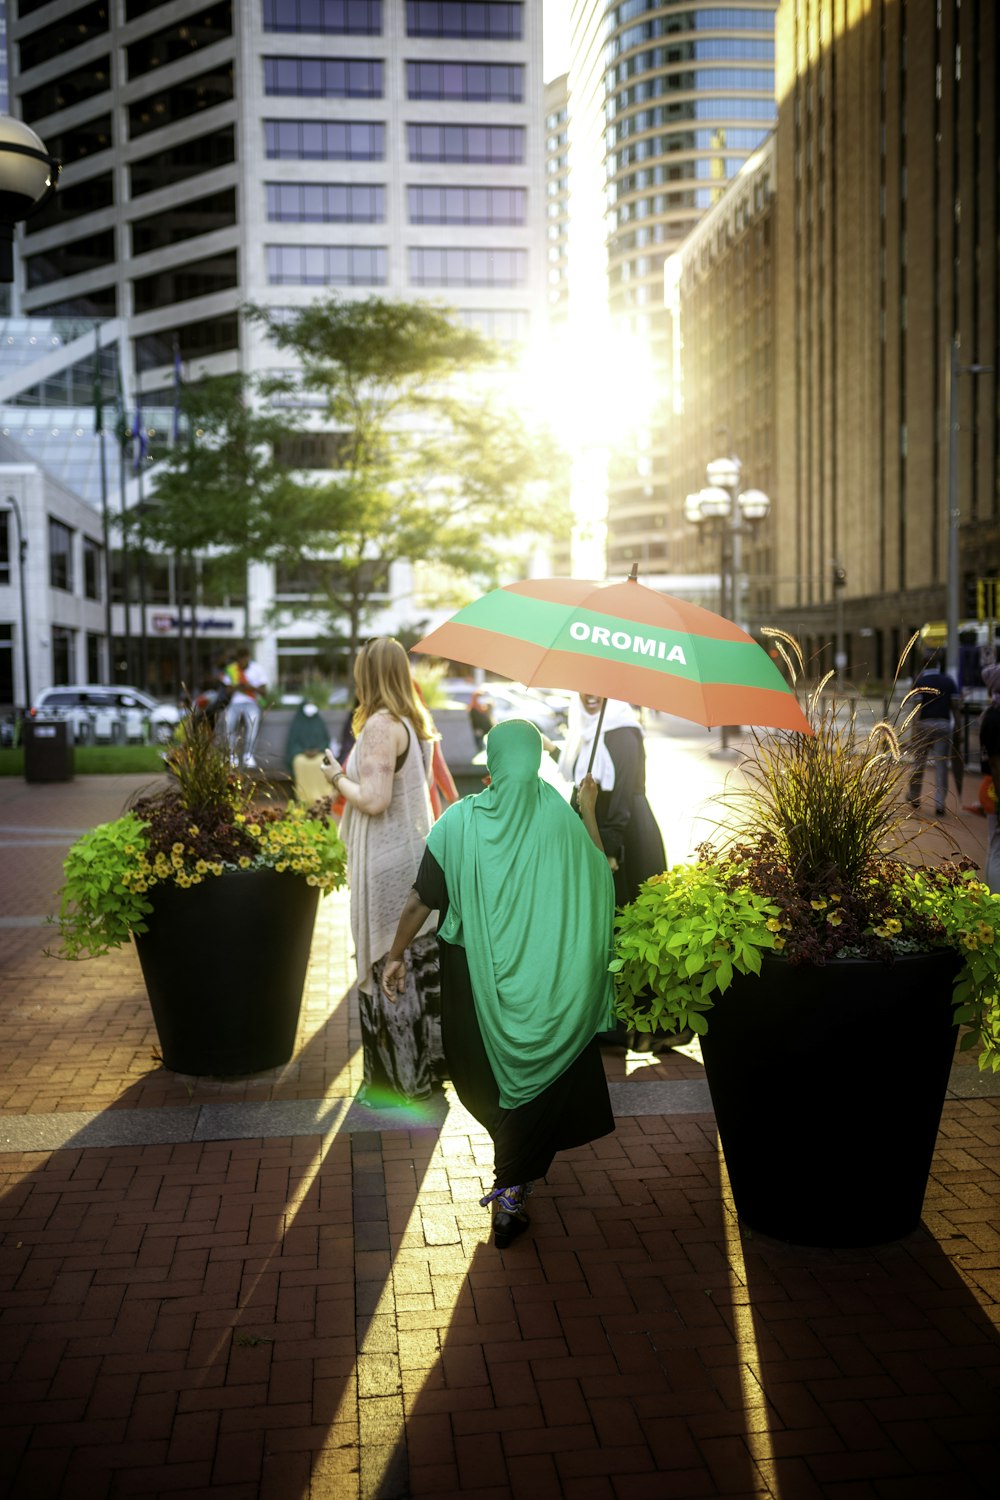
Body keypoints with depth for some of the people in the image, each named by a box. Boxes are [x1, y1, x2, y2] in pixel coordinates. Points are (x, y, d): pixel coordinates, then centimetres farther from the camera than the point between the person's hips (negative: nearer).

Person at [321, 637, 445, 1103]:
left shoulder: (380, 726, -17)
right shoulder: (416, 723, 9)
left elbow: (374, 800, -22)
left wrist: (339, 778, -6)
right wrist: (351, 777, 20)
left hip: (386, 865, -8)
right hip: (417, 856, 8)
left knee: (386, 966, 3)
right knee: (421, 962, 15)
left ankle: (399, 1078, 13)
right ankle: (429, 1062, 26)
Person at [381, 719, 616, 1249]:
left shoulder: (459, 821, -12)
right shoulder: (561, 819, -12)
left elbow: (422, 899, -9)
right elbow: (598, 878, 2)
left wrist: (397, 955, 2)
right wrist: (589, 813, 9)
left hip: (475, 976, 1)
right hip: (543, 980, -1)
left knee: (485, 1071, 24)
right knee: (534, 1074, 11)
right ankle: (511, 1193, 8)